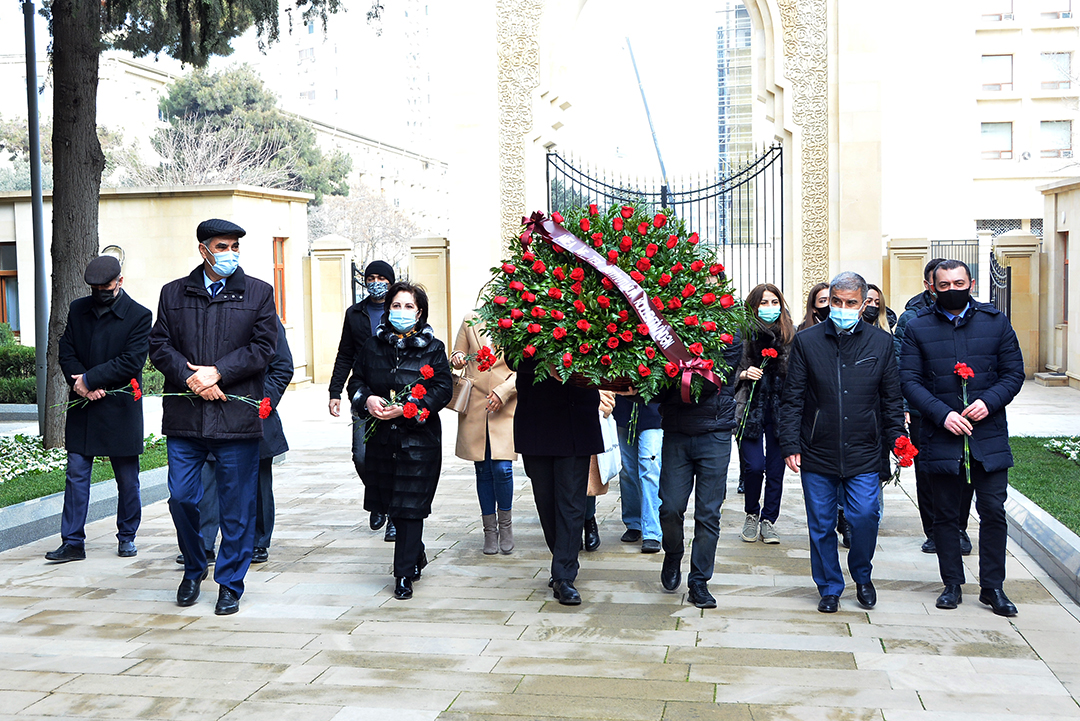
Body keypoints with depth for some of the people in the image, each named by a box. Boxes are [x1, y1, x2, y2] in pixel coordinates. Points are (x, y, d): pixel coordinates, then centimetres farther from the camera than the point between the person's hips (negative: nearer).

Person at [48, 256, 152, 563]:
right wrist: (81, 382, -12)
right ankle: (73, 543, 5)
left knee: (127, 480, 6)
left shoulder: (139, 316, -5)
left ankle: (127, 537, 22)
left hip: (120, 410, -3)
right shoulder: (78, 309, 9)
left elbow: (132, 361, -14)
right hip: (82, 409, 3)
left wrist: (88, 379, -16)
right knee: (76, 474, 1)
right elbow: (66, 352, 6)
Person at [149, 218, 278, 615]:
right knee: (181, 497, 3)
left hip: (237, 416, -1)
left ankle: (230, 583, 16)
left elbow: (264, 347, -1)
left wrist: (217, 372, -10)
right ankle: (194, 569, 27)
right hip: (185, 416, 2)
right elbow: (159, 345, 7)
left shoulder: (259, 293, 6)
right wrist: (191, 378, -9)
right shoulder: (174, 293, 11)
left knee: (236, 505, 3)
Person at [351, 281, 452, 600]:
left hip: (419, 436, -4)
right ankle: (417, 554, 35)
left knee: (410, 505, -6)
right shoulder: (373, 346, 9)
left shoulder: (433, 348, -2)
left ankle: (404, 574, 1)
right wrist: (367, 400, -9)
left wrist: (406, 409, -17)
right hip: (381, 437, 4)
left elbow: (444, 389, -7)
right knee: (391, 502, 12)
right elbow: (357, 380, 14)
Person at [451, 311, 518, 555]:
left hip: (506, 407, -2)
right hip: (475, 407, 2)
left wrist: (503, 391, -16)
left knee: (502, 468, -11)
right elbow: (458, 354, 17)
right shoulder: (471, 320, 8)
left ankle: (505, 524, 12)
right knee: (483, 470, 6)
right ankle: (490, 530, 18)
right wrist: (456, 360, -7)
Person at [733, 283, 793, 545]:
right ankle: (751, 515, 16)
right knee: (754, 466, -8)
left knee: (776, 469, 4)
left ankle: (768, 520, 19)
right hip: (751, 409, -2)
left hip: (781, 411, 2)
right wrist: (743, 374, -14)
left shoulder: (791, 335, 5)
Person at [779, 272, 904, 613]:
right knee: (821, 525, 5)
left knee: (865, 517, -7)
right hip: (817, 453, 0)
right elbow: (792, 399, 2)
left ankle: (862, 576, 20)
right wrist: (790, 445, -4)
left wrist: (898, 443, 3)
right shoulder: (806, 341, 2)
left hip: (863, 455, 0)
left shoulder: (881, 342, 5)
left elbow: (891, 400, 10)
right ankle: (829, 588, 23)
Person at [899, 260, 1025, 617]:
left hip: (989, 436, 0)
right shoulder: (917, 328, 2)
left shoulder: (996, 322, 4)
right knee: (946, 515, 9)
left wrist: (989, 402, -14)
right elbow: (910, 380, -2)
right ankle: (952, 584, 21)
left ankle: (992, 587, 13)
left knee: (993, 512, 1)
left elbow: (1014, 372, 4)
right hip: (941, 437, 0)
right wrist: (942, 413, -15)